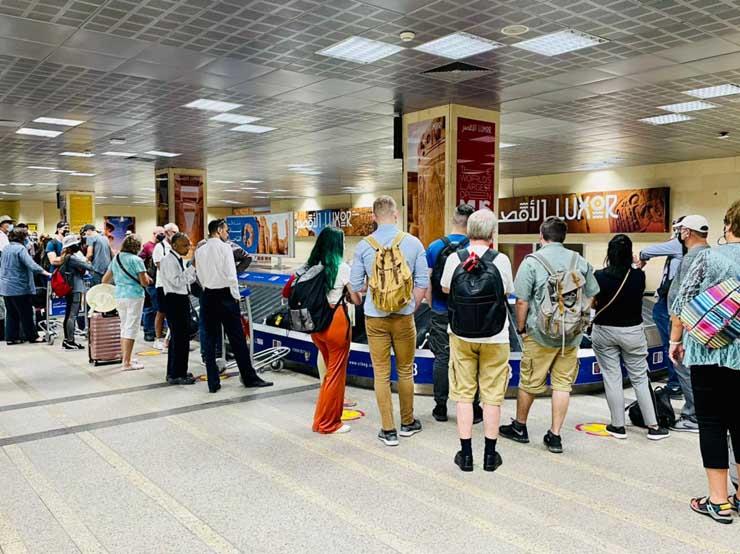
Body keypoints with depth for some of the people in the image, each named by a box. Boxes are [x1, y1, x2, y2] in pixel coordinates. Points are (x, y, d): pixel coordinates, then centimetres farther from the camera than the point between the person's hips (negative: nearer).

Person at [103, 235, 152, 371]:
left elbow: (105, 280, 16)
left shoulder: (115, 259, 10)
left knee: (124, 327, 18)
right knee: (131, 328, -3)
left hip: (119, 296, 7)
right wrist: (147, 278, 7)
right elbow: (145, 282, -13)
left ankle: (124, 357, 27)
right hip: (134, 296, -7)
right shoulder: (136, 260, -10)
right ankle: (127, 362, -3)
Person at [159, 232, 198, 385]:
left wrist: (195, 270, 3)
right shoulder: (169, 260, -14)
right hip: (174, 300, -10)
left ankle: (174, 372, 29)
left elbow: (186, 280, 18)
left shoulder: (179, 260, 14)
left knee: (177, 337, 17)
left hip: (183, 299, 10)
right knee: (180, 337, -6)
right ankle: (176, 375, 2)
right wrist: (192, 267, -22)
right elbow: (177, 281, -23)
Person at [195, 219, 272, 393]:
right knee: (237, 339, 2)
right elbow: (231, 274, -13)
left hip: (207, 296, 5)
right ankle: (249, 378, 11)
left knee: (210, 339, 8)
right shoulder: (224, 247, -8)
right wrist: (236, 296, -3)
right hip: (225, 295, -5)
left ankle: (213, 382, 9)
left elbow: (200, 276, 6)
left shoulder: (199, 251, 6)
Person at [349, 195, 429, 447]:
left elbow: (355, 285, 1)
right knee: (405, 371, 14)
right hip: (404, 317, 0)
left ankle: (388, 430, 12)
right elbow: (422, 282, -2)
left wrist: (362, 307, 19)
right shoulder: (413, 243, -4)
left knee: (381, 374, 7)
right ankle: (407, 423, 28)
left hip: (375, 318, 0)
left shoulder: (363, 246, -3)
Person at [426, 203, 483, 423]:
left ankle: (440, 407, 16)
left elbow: (426, 281, 0)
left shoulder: (435, 246, -2)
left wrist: (431, 306, 10)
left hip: (441, 314, 1)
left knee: (442, 359, 9)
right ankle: (472, 409, 16)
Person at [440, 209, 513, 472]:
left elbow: (445, 288, 8)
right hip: (495, 338, -1)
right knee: (492, 396, 9)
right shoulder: (501, 260, -12)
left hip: (461, 337, 1)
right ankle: (490, 455, 17)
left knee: (464, 394, 10)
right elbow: (507, 292, 4)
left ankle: (466, 454, 15)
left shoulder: (454, 258, -8)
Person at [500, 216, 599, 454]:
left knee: (530, 382, 11)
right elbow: (590, 296, 11)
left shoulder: (532, 262, -9)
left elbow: (522, 301, -10)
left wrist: (521, 327, 4)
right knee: (563, 383, 9)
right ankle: (555, 436, 14)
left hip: (540, 335, -3)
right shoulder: (581, 262, 4)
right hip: (572, 335, 3)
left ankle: (519, 427, 28)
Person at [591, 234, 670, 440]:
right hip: (632, 331, 1)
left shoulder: (599, 276, -13)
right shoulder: (639, 276, -10)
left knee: (612, 378, 7)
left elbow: (593, 304, -5)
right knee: (640, 378, 11)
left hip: (604, 331, -1)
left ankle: (618, 426, 14)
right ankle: (653, 426, 16)